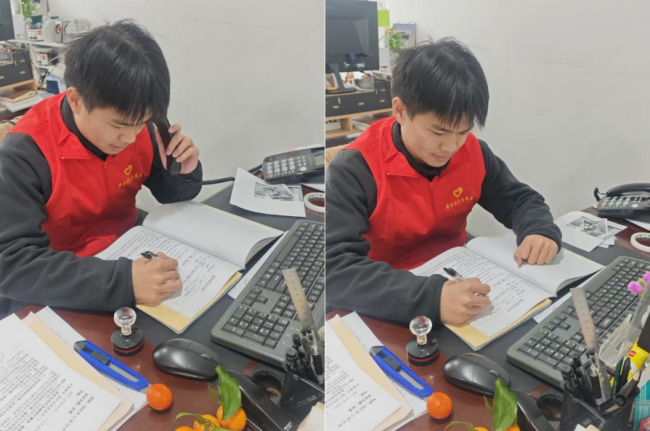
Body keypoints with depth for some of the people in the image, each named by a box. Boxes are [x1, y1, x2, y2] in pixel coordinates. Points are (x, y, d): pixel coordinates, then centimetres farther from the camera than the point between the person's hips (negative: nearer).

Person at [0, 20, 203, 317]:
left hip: (129, 256, 5)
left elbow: (169, 196, 6)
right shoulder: (25, 154, -23)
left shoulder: (134, 123, -8)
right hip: (64, 297, -5)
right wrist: (121, 281, -39)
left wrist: (183, 173, -17)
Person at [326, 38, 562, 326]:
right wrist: (429, 298, -42)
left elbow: (518, 200, 10)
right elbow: (332, 268, -31)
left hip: (458, 283, 5)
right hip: (390, 313, -4)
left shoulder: (472, 152, -4)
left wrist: (540, 231, -13)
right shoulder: (355, 170, -21)